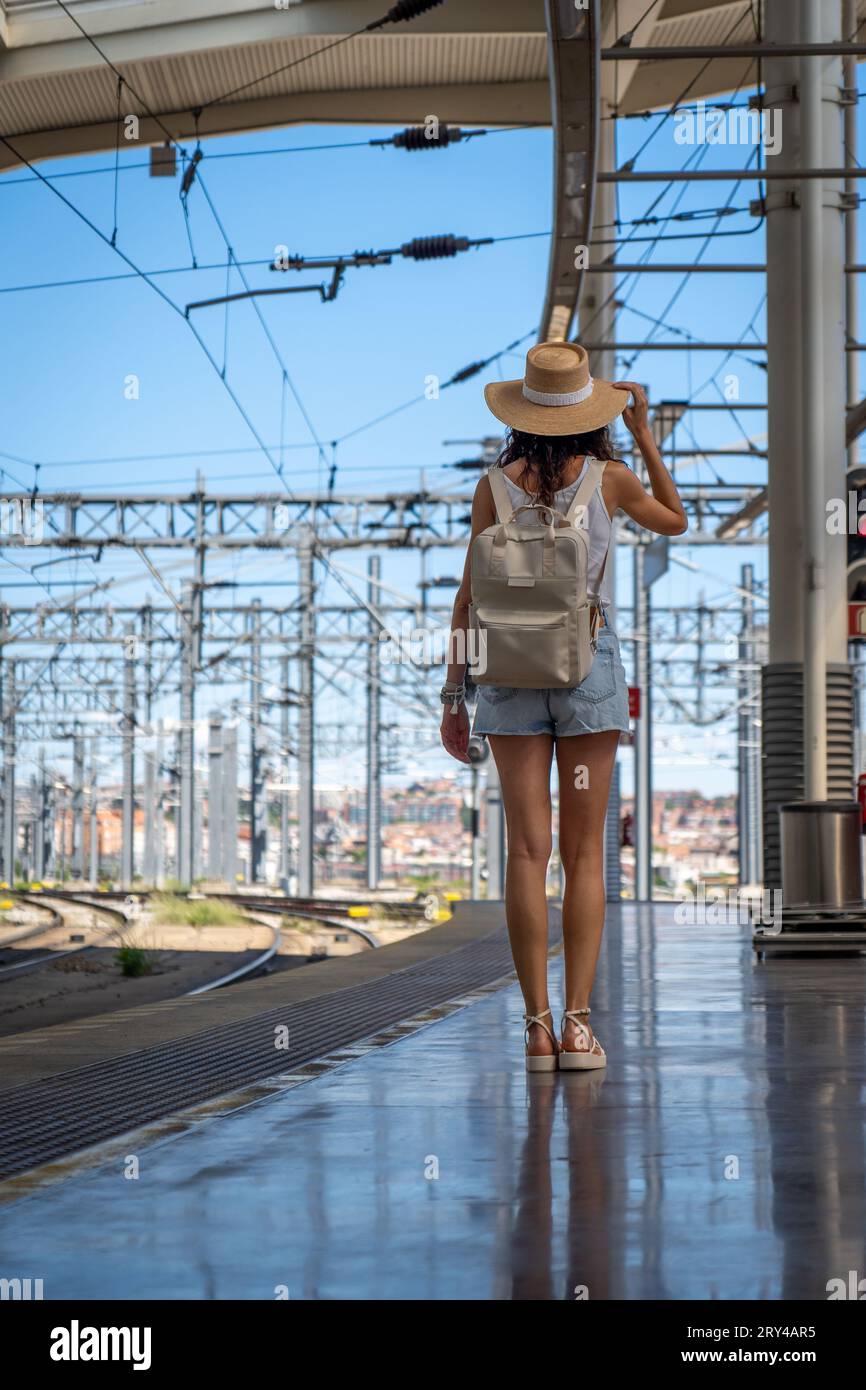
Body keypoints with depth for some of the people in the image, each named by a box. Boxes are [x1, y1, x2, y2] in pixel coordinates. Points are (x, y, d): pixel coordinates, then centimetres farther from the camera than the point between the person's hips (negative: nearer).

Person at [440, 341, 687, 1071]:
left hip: (509, 671, 1)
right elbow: (677, 521, 19)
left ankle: (538, 1028, -3)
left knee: (528, 850, 0)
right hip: (589, 666, -1)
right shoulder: (609, 477, -1)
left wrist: (455, 692, 5)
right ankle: (578, 1024, -4)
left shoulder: (496, 485, 0)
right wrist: (644, 434, 19)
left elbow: (471, 593, 0)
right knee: (584, 853, 2)